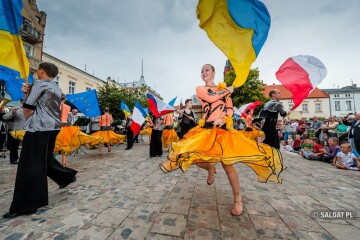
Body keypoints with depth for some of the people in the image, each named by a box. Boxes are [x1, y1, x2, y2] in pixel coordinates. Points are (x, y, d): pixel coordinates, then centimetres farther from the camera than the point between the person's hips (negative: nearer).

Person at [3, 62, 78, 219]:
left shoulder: (39, 84, -7)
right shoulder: (56, 88, 19)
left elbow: (27, 108, -7)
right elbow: (40, 102, 20)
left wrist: (29, 122, 11)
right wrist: (28, 92, 4)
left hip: (39, 128, -9)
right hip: (54, 126, 9)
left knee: (30, 165, -5)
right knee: (45, 158, 22)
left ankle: (25, 205, 1)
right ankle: (67, 176, 26)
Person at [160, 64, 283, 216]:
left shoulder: (223, 89, 15)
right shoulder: (200, 89, 10)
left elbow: (230, 108, 6)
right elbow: (211, 98, -10)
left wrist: (223, 120, -14)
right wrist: (228, 90, 3)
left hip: (223, 128, 0)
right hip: (207, 128, 1)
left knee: (227, 163, -8)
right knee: (195, 158, -8)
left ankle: (238, 199, 13)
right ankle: (211, 169, 29)